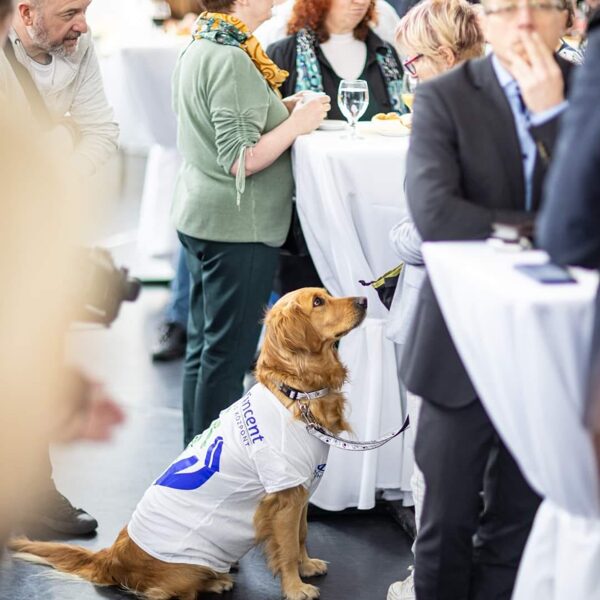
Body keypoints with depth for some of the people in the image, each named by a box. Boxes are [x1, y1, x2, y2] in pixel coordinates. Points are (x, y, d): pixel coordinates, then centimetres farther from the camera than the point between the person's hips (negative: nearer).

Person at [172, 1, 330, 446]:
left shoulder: (199, 50, 11)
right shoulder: (233, 61, -19)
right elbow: (241, 159, -23)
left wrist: (282, 110, 9)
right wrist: (295, 124, -13)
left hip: (199, 217, 10)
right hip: (238, 226, -10)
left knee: (204, 344, 15)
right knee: (228, 351, -3)